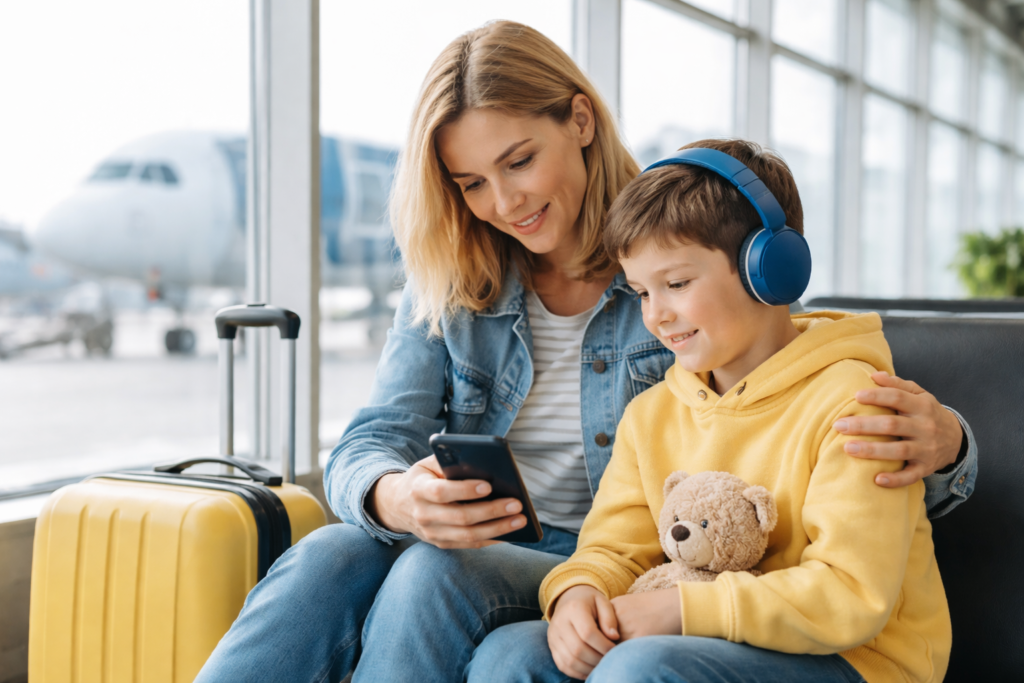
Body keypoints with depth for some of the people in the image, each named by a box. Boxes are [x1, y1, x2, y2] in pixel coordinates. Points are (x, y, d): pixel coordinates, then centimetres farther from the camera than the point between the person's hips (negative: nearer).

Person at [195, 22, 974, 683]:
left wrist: (938, 443, -32)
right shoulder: (446, 290, 7)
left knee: (434, 574, -32)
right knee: (327, 558, -28)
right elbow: (367, 447, -2)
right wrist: (397, 498, -28)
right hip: (470, 554, 3)